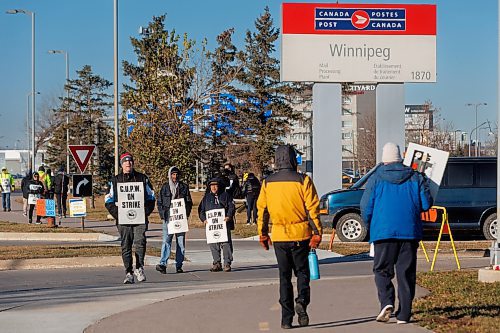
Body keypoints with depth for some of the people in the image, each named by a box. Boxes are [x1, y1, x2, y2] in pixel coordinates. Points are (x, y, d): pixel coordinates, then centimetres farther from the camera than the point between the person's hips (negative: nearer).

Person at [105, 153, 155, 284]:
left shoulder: (142, 178, 12)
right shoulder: (115, 180, 11)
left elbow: (151, 197, 15)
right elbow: (109, 201, 11)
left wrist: (145, 212, 0)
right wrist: (117, 214, -4)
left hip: (140, 219, 0)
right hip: (123, 219, 1)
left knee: (140, 242, -16)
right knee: (126, 246, 0)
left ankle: (139, 268, -1)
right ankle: (128, 273, 5)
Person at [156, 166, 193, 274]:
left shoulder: (184, 187, 10)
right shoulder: (165, 187, 8)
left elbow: (189, 202, 11)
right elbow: (160, 202, 9)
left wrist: (186, 215, -3)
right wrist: (163, 216, -3)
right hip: (168, 218, -2)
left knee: (181, 242, 3)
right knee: (166, 241, -12)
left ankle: (179, 265, 9)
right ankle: (163, 264, -21)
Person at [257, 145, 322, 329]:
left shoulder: (267, 183, 2)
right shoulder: (303, 180, -6)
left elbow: (262, 210, 6)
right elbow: (312, 209, -9)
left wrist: (263, 234, 14)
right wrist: (316, 233, -6)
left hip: (279, 236, 2)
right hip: (300, 234, -2)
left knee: (284, 276, 9)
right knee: (302, 272, 13)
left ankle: (286, 318, 6)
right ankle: (302, 300, -14)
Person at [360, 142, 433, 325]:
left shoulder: (376, 178, 2)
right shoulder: (416, 177, 6)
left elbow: (366, 207, 0)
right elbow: (426, 204, 4)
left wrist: (369, 226, 18)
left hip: (384, 231, -2)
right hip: (410, 231, 2)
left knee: (382, 270, 8)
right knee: (406, 272, 6)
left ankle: (386, 302, -17)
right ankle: (404, 315, 4)